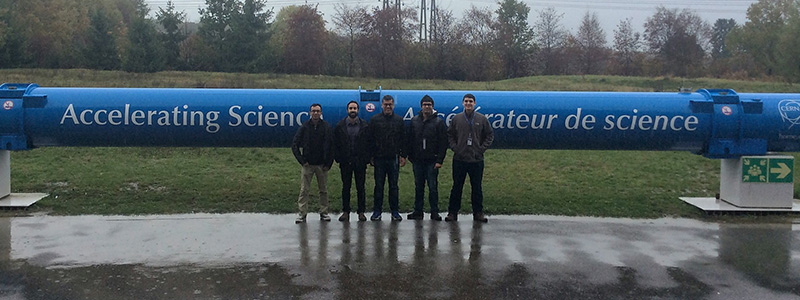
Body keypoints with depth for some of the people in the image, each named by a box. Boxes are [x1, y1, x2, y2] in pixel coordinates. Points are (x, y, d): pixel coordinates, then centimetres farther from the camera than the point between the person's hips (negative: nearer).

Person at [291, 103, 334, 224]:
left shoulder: (327, 128, -1)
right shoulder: (304, 127, 0)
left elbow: (332, 146, 0)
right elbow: (294, 145, 2)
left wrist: (328, 164, -4)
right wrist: (302, 161, -4)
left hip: (322, 165, 0)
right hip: (307, 164, 0)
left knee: (323, 190, 7)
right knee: (304, 190, -2)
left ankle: (324, 213, 16)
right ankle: (302, 214, 2)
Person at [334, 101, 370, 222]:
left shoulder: (364, 125, 2)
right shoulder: (340, 125, 4)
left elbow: (368, 143, 2)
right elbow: (335, 144, 5)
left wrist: (366, 159, -5)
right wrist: (338, 158, -4)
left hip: (360, 162, 0)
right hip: (345, 162, 1)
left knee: (360, 188, 5)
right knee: (346, 187, 7)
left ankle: (361, 212, 13)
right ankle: (345, 212, 14)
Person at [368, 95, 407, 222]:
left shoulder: (399, 120, 8)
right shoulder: (374, 120, 4)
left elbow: (403, 139, 9)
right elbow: (370, 140, 3)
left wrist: (403, 155, 2)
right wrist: (371, 156, -2)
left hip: (394, 158, 1)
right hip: (379, 159, -1)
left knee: (394, 186, 5)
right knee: (379, 186, 3)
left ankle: (395, 211, 11)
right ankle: (377, 211, 10)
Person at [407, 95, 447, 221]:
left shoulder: (438, 122, 0)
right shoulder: (414, 121, 9)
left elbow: (443, 143, -3)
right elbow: (410, 140, 12)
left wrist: (439, 160, -10)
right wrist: (410, 156, 5)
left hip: (432, 161, -3)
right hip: (418, 160, 3)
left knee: (433, 187, -1)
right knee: (419, 187, 9)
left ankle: (434, 212, 7)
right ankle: (418, 211, 16)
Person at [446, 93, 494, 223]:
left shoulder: (482, 119, 3)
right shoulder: (456, 119, 5)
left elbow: (490, 135, 8)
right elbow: (450, 135, 12)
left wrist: (482, 149, -3)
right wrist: (455, 148, -2)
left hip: (476, 160, 0)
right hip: (459, 159, 0)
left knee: (477, 188, 6)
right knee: (457, 187, 6)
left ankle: (478, 212, 15)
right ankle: (453, 212, 13)